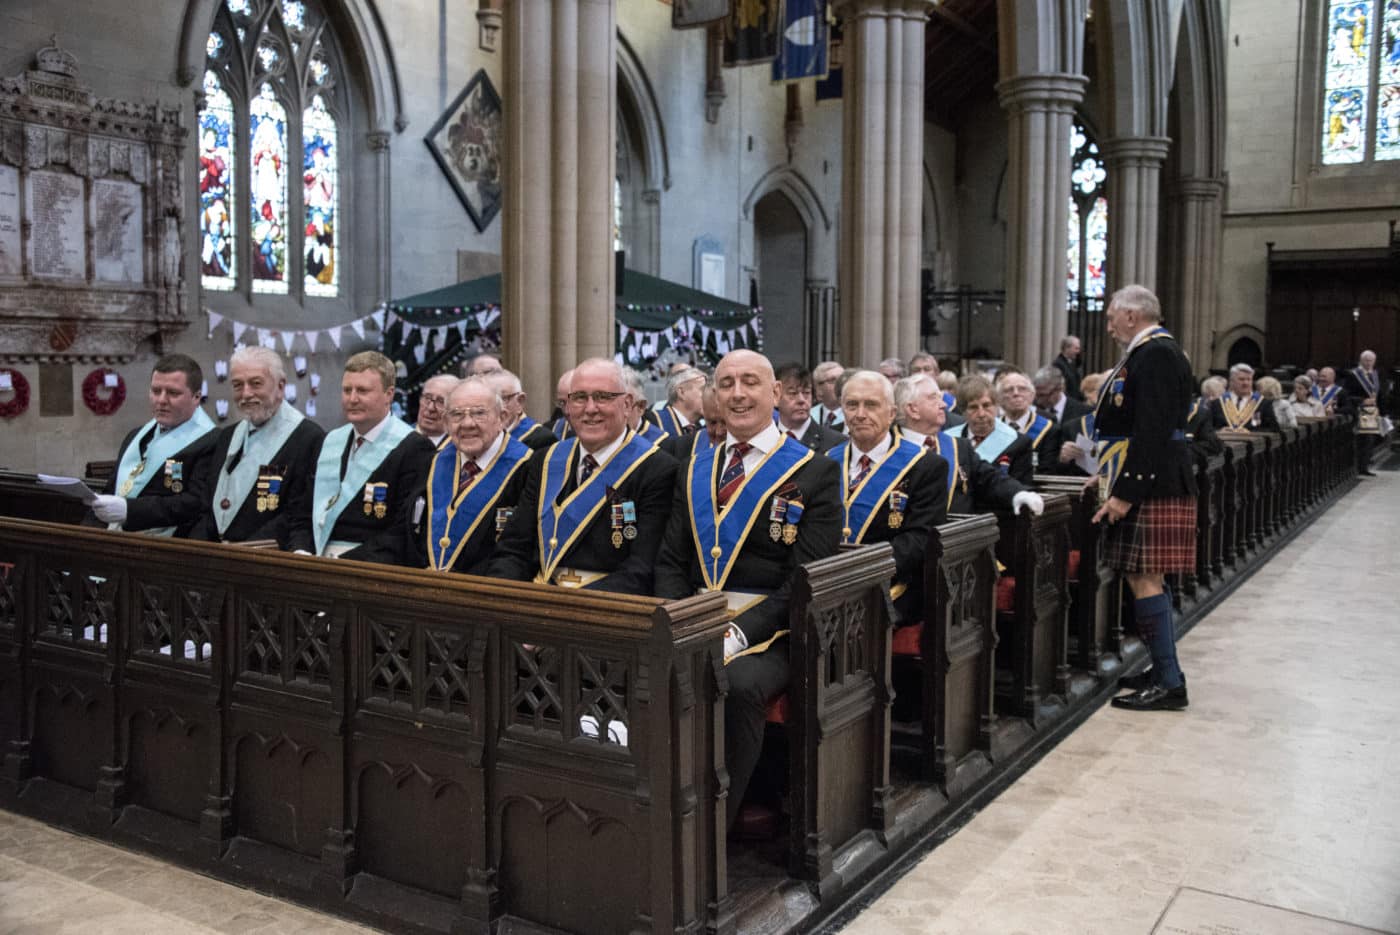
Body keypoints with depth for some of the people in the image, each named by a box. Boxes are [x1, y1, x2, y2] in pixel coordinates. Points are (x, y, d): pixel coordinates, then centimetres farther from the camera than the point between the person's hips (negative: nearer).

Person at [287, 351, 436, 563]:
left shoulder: (414, 449, -6)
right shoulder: (329, 442, 16)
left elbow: (407, 531, -12)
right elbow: (306, 513, 18)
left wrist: (345, 565, -18)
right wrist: (301, 553, -2)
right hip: (319, 558, 6)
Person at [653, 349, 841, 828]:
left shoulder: (816, 472, 1)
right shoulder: (695, 469, 17)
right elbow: (670, 562, 13)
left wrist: (740, 633, -19)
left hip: (768, 630, -4)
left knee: (738, 684, -35)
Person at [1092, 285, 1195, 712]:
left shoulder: (1155, 354, -14)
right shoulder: (1155, 352, 18)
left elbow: (1151, 432, -21)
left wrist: (1125, 492, -22)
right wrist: (1112, 475, 21)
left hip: (1149, 485, -10)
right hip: (1149, 482, 10)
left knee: (1144, 579, -7)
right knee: (1146, 579, 15)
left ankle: (1168, 683, -2)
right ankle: (1165, 672, 24)